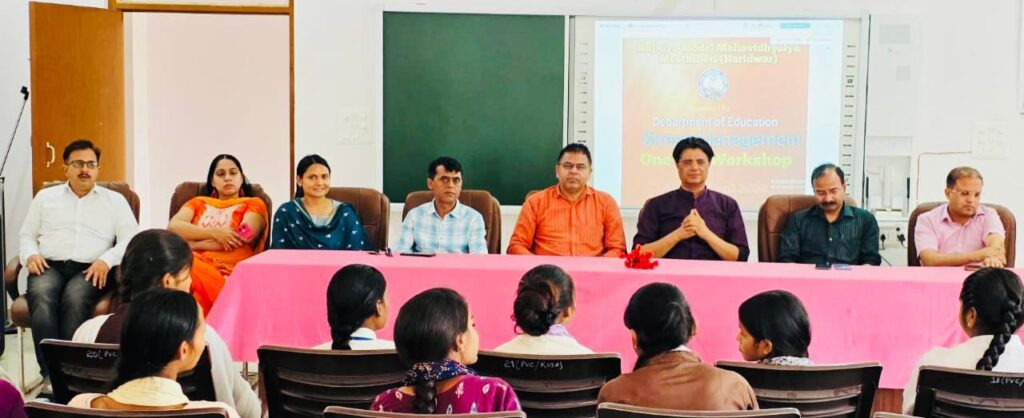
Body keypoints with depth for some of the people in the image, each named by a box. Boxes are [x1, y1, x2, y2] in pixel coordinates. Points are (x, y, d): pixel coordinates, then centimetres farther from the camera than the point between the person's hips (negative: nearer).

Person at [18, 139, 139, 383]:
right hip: (50, 266, 1)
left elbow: (130, 239, 7)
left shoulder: (114, 200, 17)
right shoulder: (45, 197, 24)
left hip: (90, 269, -1)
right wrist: (30, 255, 0)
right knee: (42, 298, -35)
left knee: (75, 299, -37)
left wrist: (107, 260, -12)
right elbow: (27, 235, 23)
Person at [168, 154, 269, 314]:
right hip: (193, 267, 3)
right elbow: (173, 226, 8)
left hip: (228, 274, -3)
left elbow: (241, 239, -2)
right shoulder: (198, 203, 29)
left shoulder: (254, 204, 19)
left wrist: (191, 244, -1)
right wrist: (214, 233, -7)